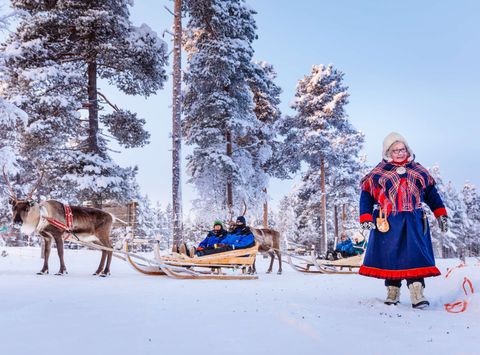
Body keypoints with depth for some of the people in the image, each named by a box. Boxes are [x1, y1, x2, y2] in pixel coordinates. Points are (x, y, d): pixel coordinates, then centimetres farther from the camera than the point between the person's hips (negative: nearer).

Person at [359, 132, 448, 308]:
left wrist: (441, 214, 11)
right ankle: (392, 291, 17)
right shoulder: (379, 172, 5)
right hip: (388, 221, -1)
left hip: (413, 221, 1)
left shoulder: (418, 171, 14)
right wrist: (366, 218, -7)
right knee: (390, 255, 4)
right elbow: (366, 194, 2)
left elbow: (431, 192, 18)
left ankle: (417, 292, -9)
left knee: (415, 254, -9)